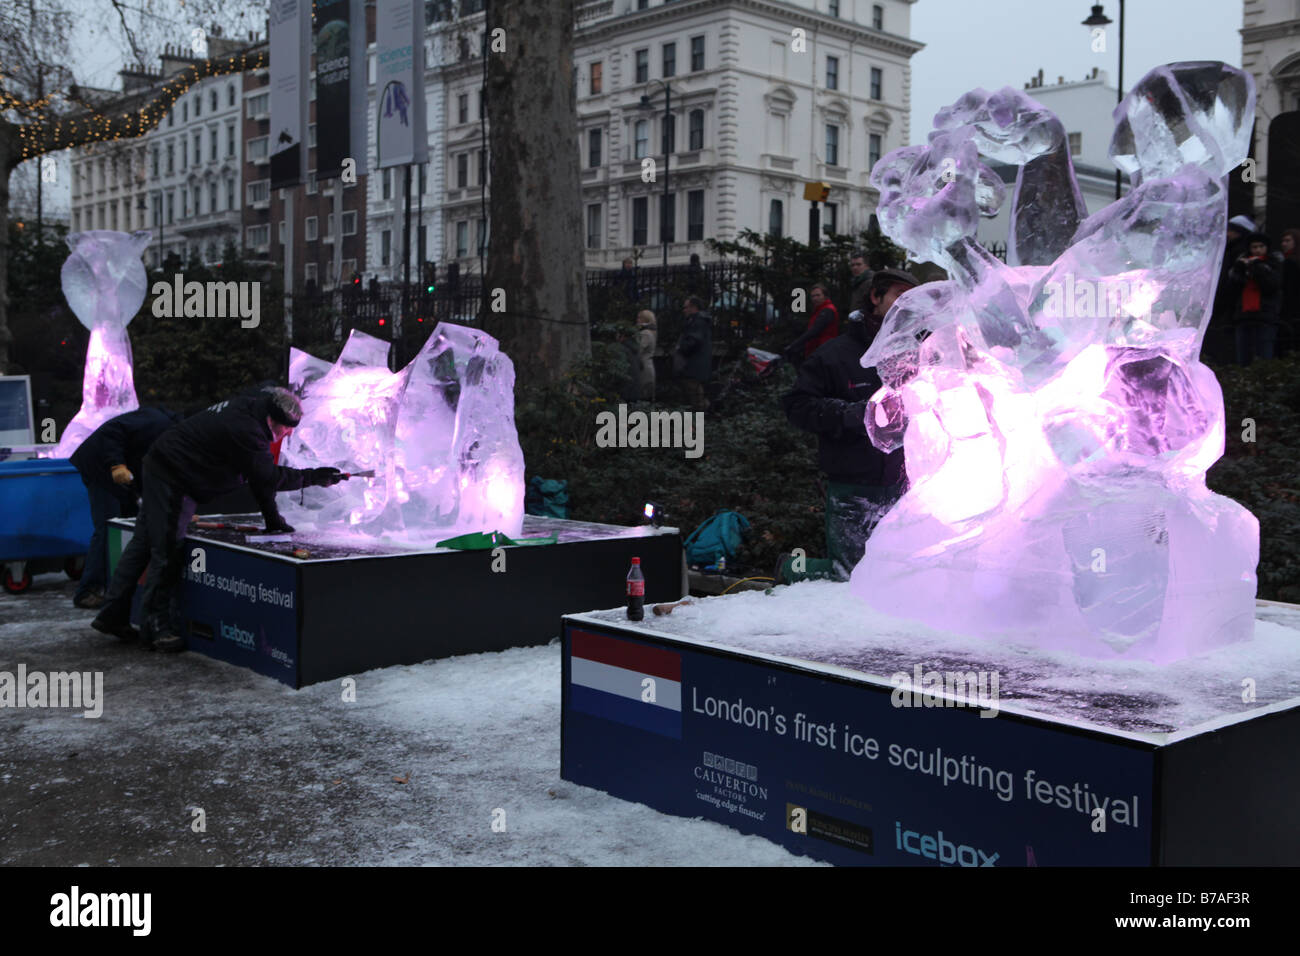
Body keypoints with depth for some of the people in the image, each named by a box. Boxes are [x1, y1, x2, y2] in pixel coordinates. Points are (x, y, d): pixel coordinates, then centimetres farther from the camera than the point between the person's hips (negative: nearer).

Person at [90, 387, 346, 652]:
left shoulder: (246, 410, 5)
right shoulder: (244, 430, -27)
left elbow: (260, 475, 10)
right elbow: (268, 477, -25)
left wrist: (272, 519, 9)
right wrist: (313, 477, -16)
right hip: (172, 480, -11)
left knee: (143, 542, 13)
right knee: (167, 551, -7)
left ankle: (113, 615, 20)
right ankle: (155, 627, -1)